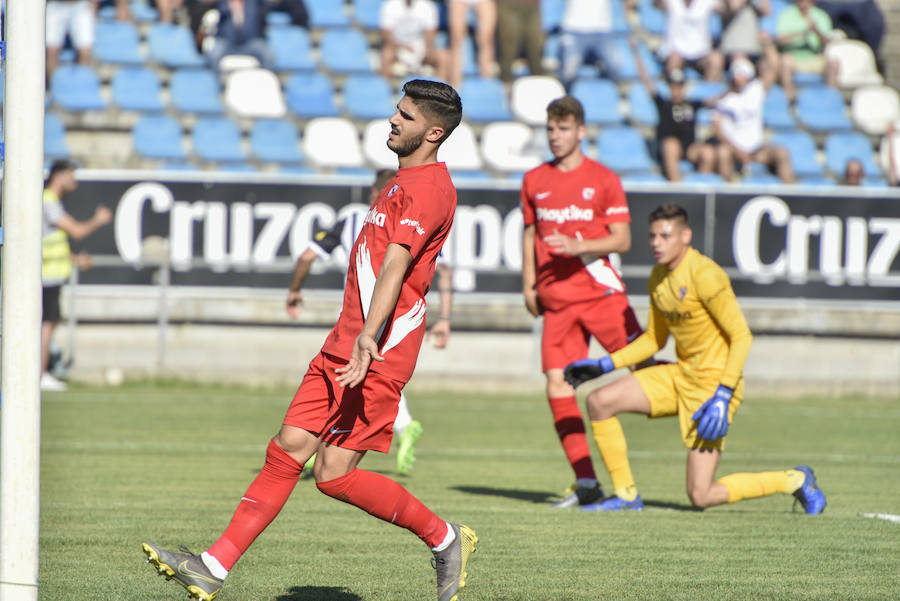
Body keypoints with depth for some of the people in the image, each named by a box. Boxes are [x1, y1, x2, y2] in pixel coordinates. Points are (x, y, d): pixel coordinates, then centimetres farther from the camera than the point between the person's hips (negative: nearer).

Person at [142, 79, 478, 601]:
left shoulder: (430, 188, -12)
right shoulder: (405, 182, 20)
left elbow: (396, 264, -27)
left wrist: (369, 336, -38)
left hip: (380, 354, -9)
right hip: (342, 345, 9)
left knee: (334, 474, -10)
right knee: (287, 451, 2)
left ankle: (445, 539, 7)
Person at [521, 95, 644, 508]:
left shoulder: (604, 180, 0)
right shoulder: (534, 181, 11)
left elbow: (622, 240, -3)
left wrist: (580, 246, -17)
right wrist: (529, 285, 13)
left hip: (599, 289, -3)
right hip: (556, 299, 3)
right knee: (557, 385, -6)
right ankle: (585, 482, -3)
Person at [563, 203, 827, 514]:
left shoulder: (704, 275, -20)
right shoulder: (658, 277, 7)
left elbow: (741, 336, -20)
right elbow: (654, 339, 20)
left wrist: (722, 397, -26)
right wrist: (605, 365, 9)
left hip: (715, 382, -8)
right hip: (681, 375, 8)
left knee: (701, 496, -10)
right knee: (599, 402, -3)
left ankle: (794, 481, 10)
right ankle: (626, 494, 9)